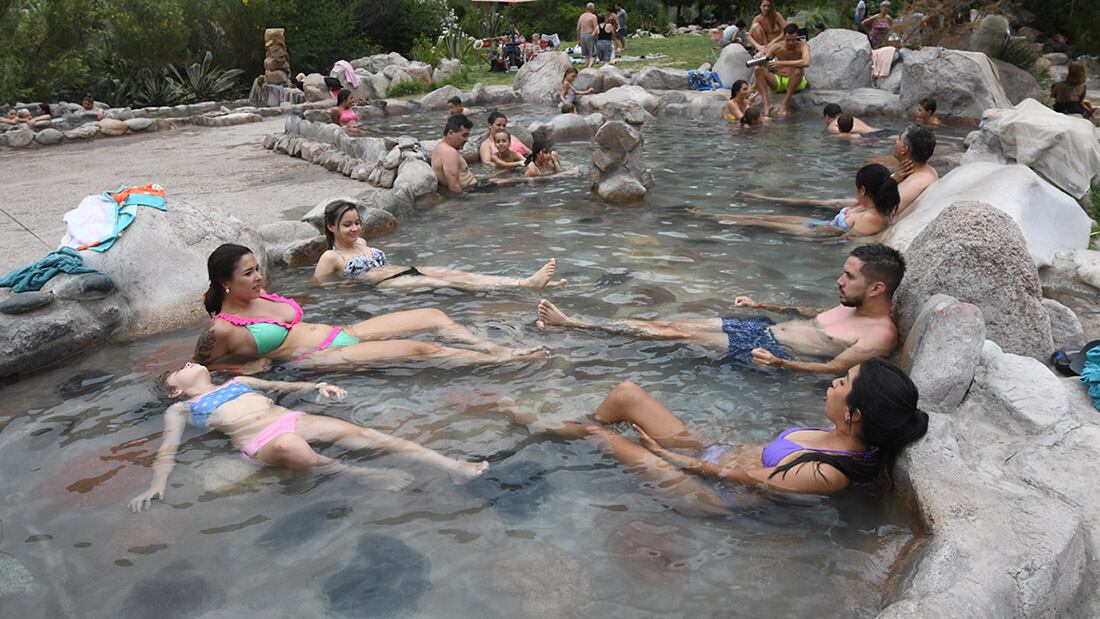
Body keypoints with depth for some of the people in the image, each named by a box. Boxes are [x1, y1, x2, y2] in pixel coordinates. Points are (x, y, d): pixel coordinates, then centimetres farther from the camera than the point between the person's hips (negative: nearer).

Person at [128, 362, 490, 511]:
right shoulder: (181, 409, 21)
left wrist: (317, 386, 15)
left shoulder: (237, 382, 34)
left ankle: (453, 467, -36)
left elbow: (281, 386, 33)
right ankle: (362, 475, -44)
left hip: (293, 420, 4)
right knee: (290, 447, -43)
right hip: (260, 442, -4)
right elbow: (168, 450, 8)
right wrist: (158, 485, -11)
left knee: (360, 433, -22)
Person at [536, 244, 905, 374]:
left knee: (680, 333, -13)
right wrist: (763, 305, 30)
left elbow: (833, 369, -25)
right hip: (762, 328, 8)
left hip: (773, 350, -8)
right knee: (669, 324, -2)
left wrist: (780, 364, -41)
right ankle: (571, 324, 0)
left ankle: (572, 325, -9)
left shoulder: (881, 335, -14)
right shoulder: (850, 305, 14)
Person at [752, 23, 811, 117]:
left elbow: (806, 62, -32)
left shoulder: (803, 46, -11)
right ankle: (766, 103, -29)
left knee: (797, 71, -36)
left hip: (795, 83, -3)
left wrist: (783, 63, -35)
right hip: (777, 81, 3)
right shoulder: (777, 47, -2)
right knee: (758, 69, -18)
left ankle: (786, 103, -26)